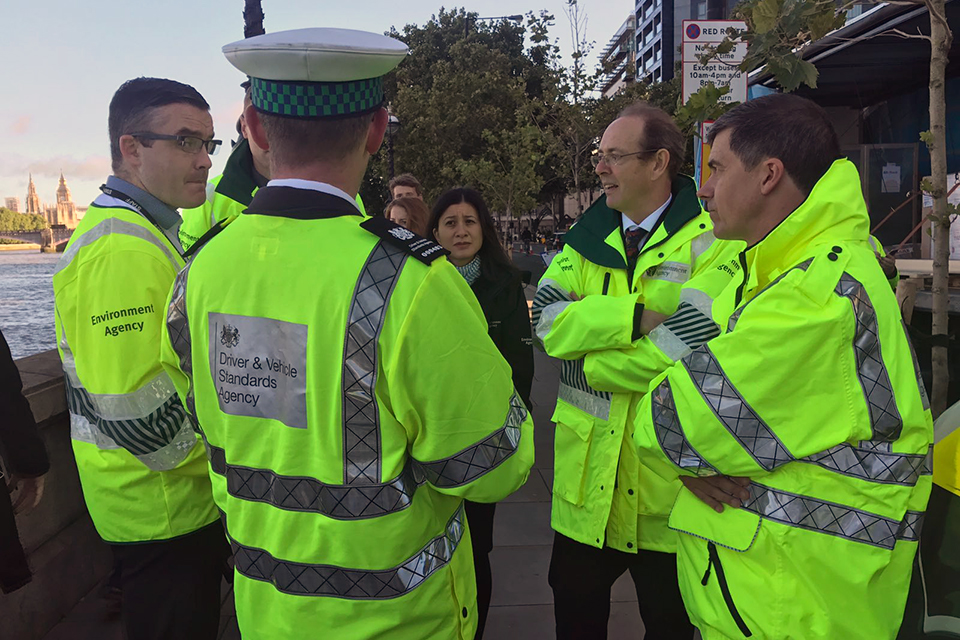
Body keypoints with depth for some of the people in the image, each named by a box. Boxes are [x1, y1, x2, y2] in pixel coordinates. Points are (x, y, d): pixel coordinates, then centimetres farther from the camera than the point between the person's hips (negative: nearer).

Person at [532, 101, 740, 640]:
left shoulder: (711, 243, -11)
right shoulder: (587, 237, 5)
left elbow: (679, 354, -25)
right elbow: (548, 321, -10)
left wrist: (581, 364, -14)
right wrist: (640, 311, -21)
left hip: (668, 480, -4)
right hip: (586, 475, 4)